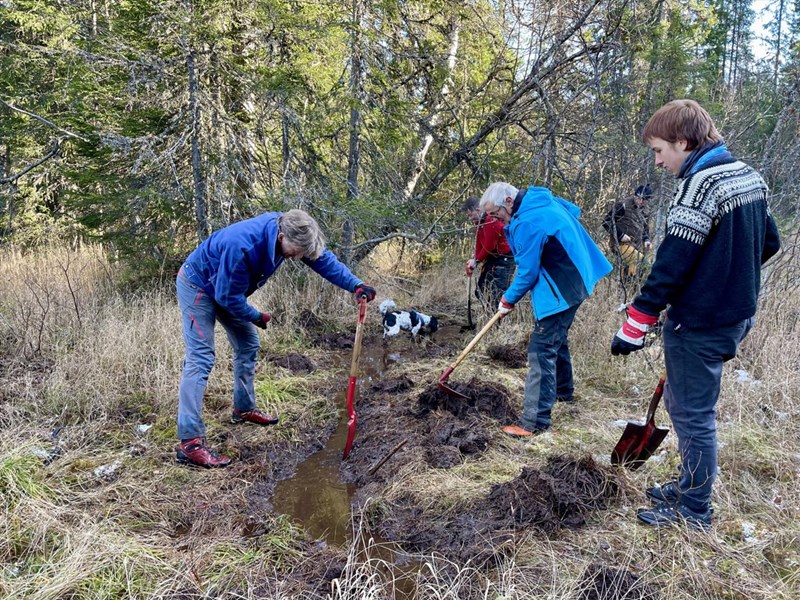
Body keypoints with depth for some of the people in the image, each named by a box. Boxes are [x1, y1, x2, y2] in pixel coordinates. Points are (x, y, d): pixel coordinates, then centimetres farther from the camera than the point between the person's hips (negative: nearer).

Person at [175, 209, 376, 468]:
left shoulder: (286, 228, -18)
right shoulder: (242, 246, -40)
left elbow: (323, 259, -9)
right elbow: (228, 297, -29)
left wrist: (356, 285, -20)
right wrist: (257, 317, -12)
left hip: (227, 288, 8)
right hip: (197, 286, -8)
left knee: (248, 345, 13)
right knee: (201, 359, -16)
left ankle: (244, 408, 32)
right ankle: (189, 442, -17)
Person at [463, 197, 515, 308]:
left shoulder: (492, 221, -24)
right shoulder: (480, 222, 8)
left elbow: (489, 246, -23)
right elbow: (479, 244, 9)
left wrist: (476, 260, -10)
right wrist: (474, 261, -4)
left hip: (505, 259, -10)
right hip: (493, 258, 11)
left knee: (498, 293, -14)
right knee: (481, 289, 12)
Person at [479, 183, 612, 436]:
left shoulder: (528, 222, -23)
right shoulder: (544, 201, 6)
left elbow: (528, 271, -19)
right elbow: (574, 211, 24)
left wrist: (508, 300, -3)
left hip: (561, 289, -11)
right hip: (574, 279, 11)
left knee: (541, 349, -10)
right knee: (556, 338, 26)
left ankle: (535, 421, -8)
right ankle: (563, 390, 46)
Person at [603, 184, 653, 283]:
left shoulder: (645, 211, 13)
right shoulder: (623, 205, -10)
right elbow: (607, 221, -10)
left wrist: (646, 240, 8)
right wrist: (620, 235, -18)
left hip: (637, 246, 8)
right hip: (622, 243, -8)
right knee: (637, 257, -32)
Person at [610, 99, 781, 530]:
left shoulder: (701, 183, -20)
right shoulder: (749, 176, 9)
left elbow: (672, 264, -24)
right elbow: (768, 242, 17)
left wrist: (635, 325, -20)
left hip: (699, 324, -9)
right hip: (736, 315, 9)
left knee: (693, 415, 4)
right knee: (680, 401, 21)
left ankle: (694, 511, 19)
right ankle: (690, 486, 35)